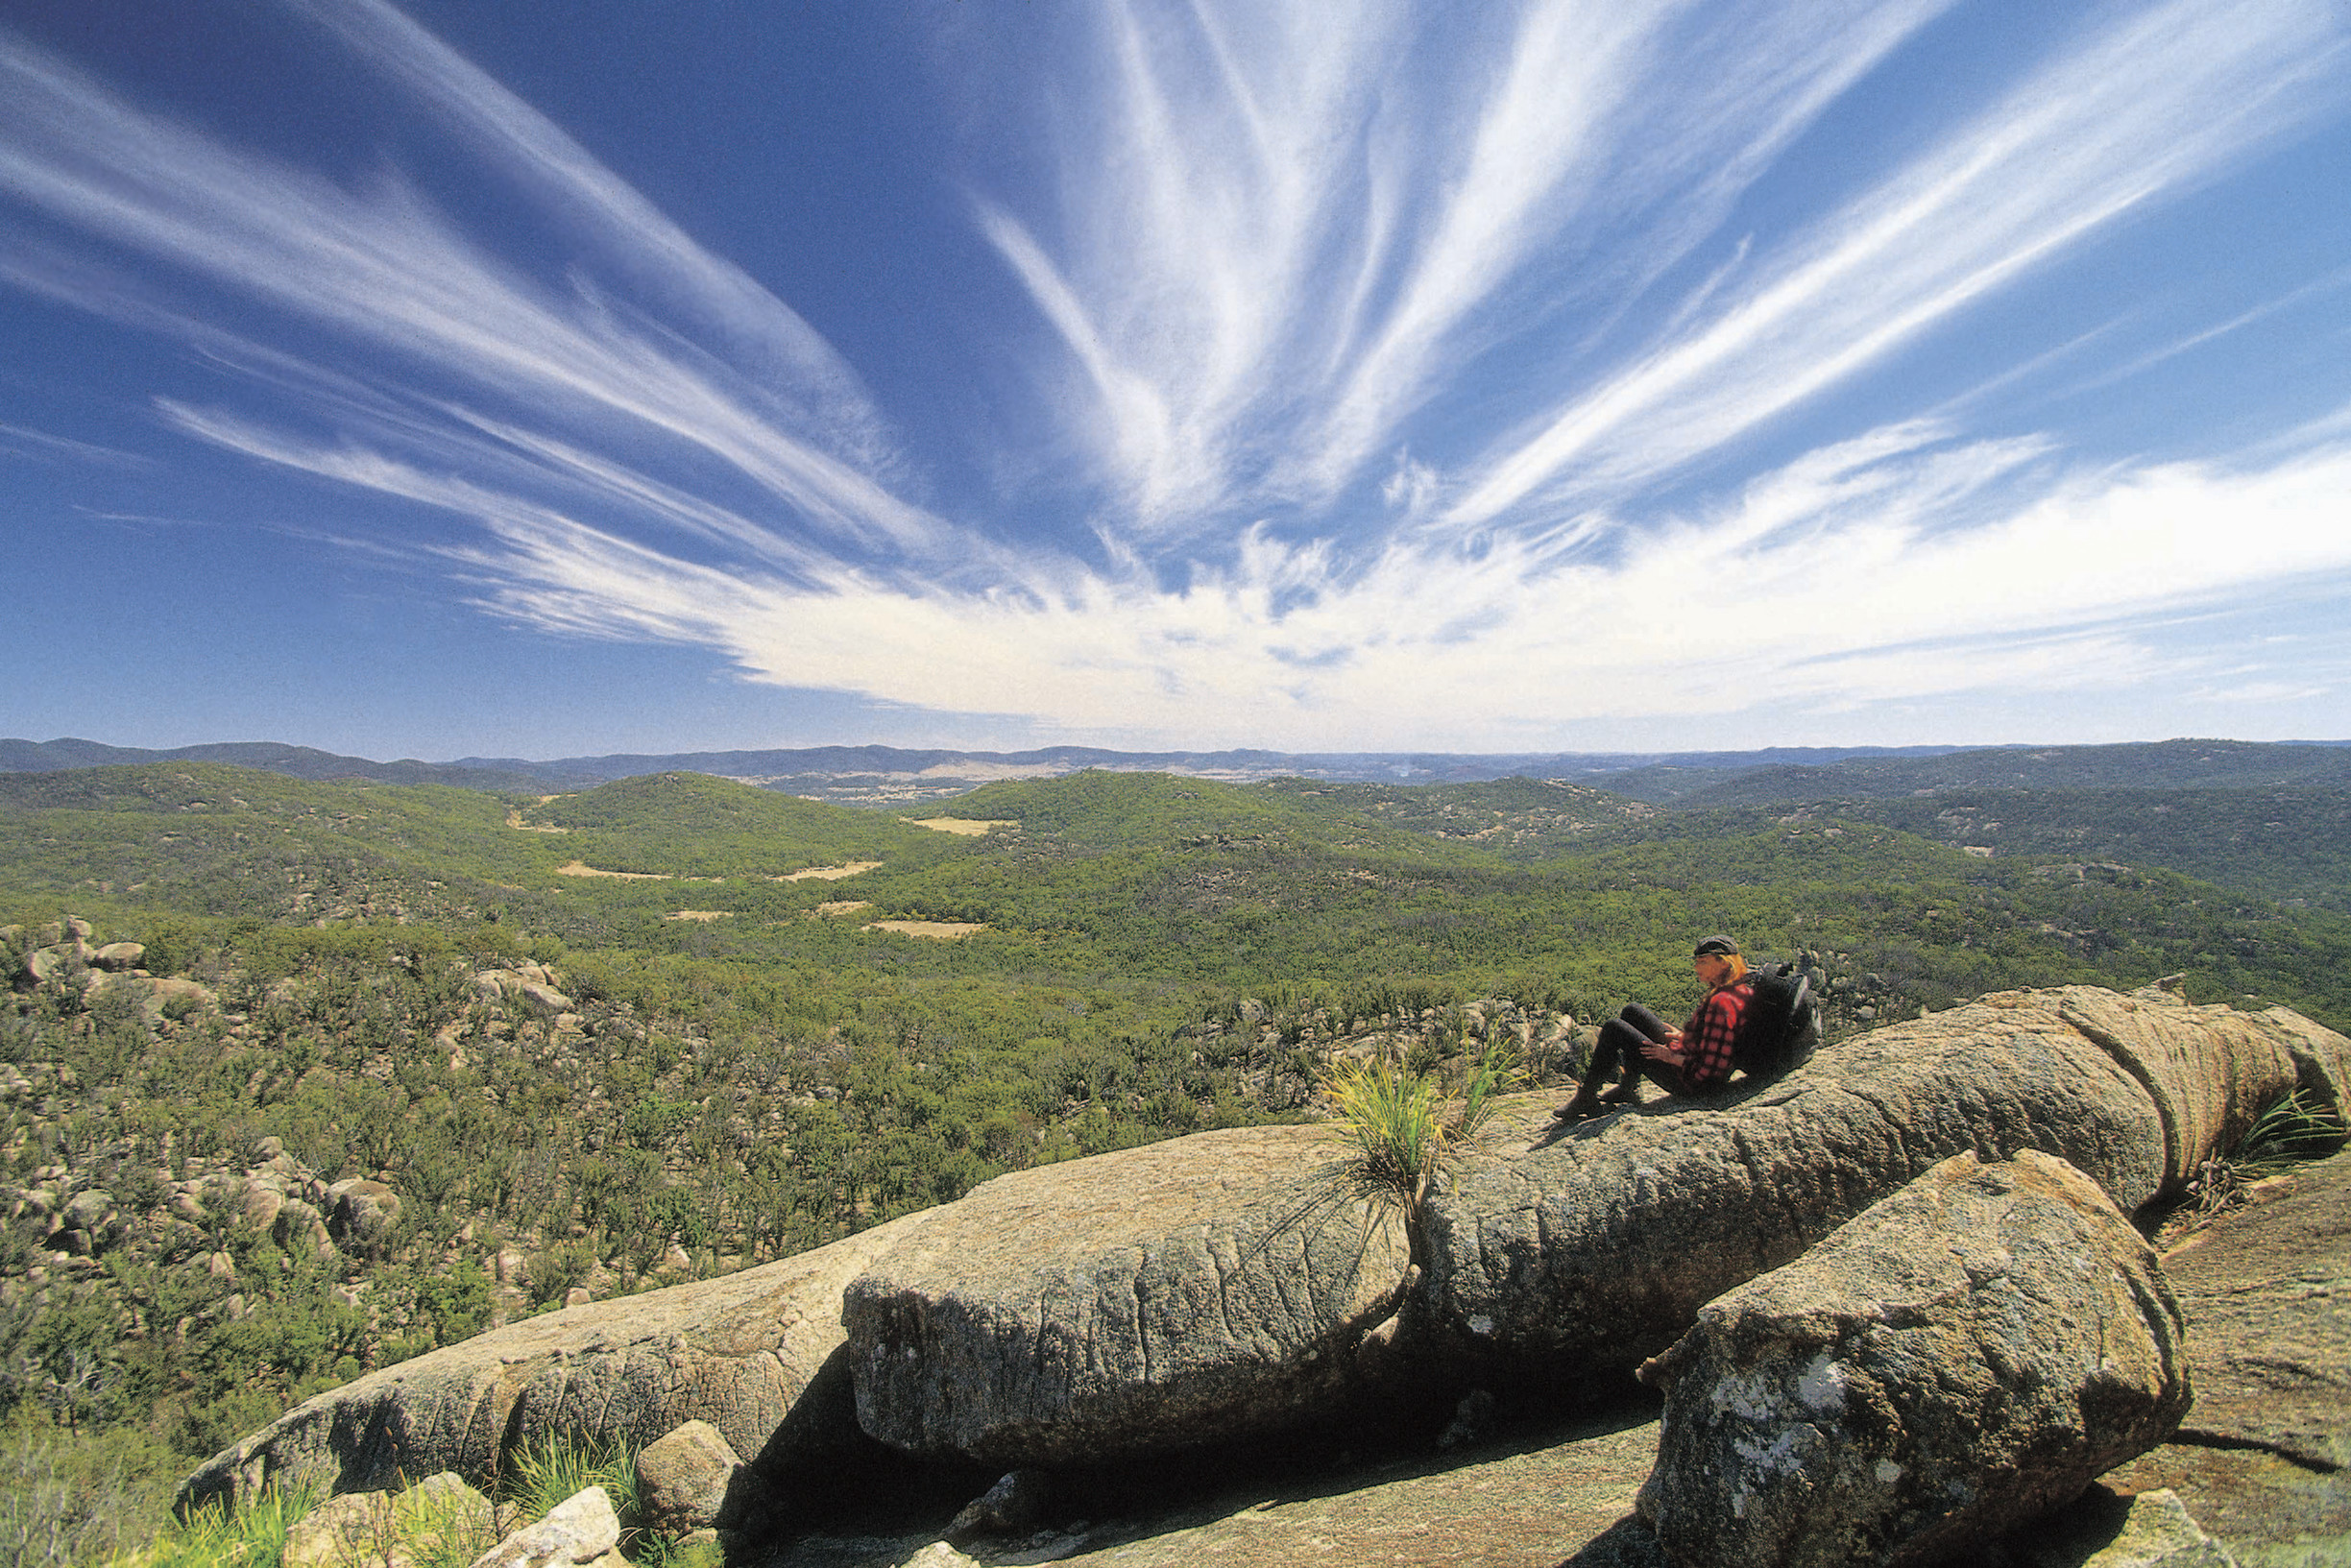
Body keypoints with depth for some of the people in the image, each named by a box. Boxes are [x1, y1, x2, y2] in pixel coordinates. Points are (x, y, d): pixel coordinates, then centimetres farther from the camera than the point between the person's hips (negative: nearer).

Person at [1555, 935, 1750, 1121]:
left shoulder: (1722, 1003, -28)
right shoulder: (1739, 990, 3)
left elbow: (1709, 1068, -29)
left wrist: (1671, 1057, -18)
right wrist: (1683, 1035, 12)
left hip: (1689, 1080, -10)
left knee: (1613, 1028, -8)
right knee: (1633, 1011, 14)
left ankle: (1586, 1098, 4)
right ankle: (1627, 1088, 20)